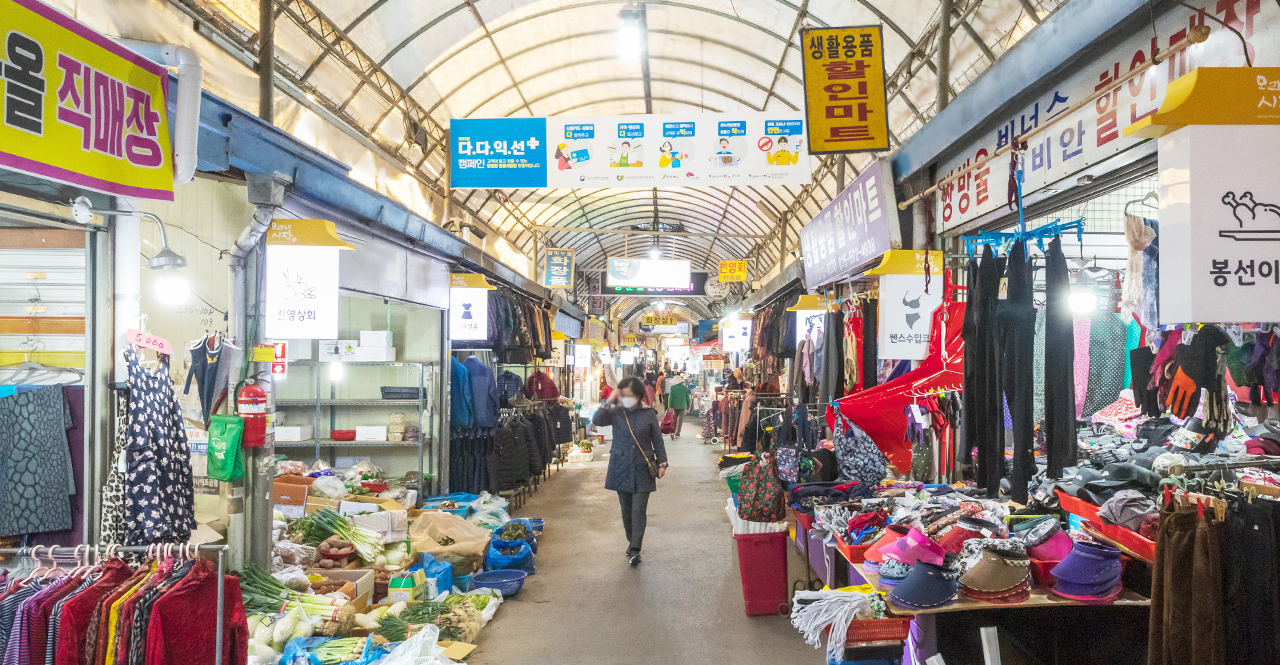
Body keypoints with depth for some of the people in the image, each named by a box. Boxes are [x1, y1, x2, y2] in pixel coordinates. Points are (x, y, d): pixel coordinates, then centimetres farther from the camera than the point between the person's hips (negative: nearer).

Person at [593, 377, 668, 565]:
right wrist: (609, 401, -18)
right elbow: (597, 420, -16)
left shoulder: (649, 414, -1)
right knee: (626, 509, 11)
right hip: (621, 469, 2)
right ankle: (632, 541, 28)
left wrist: (662, 463, 3)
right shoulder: (616, 413, 0)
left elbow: (657, 440, 5)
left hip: (642, 470, -2)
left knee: (639, 509, -7)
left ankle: (635, 549, -8)